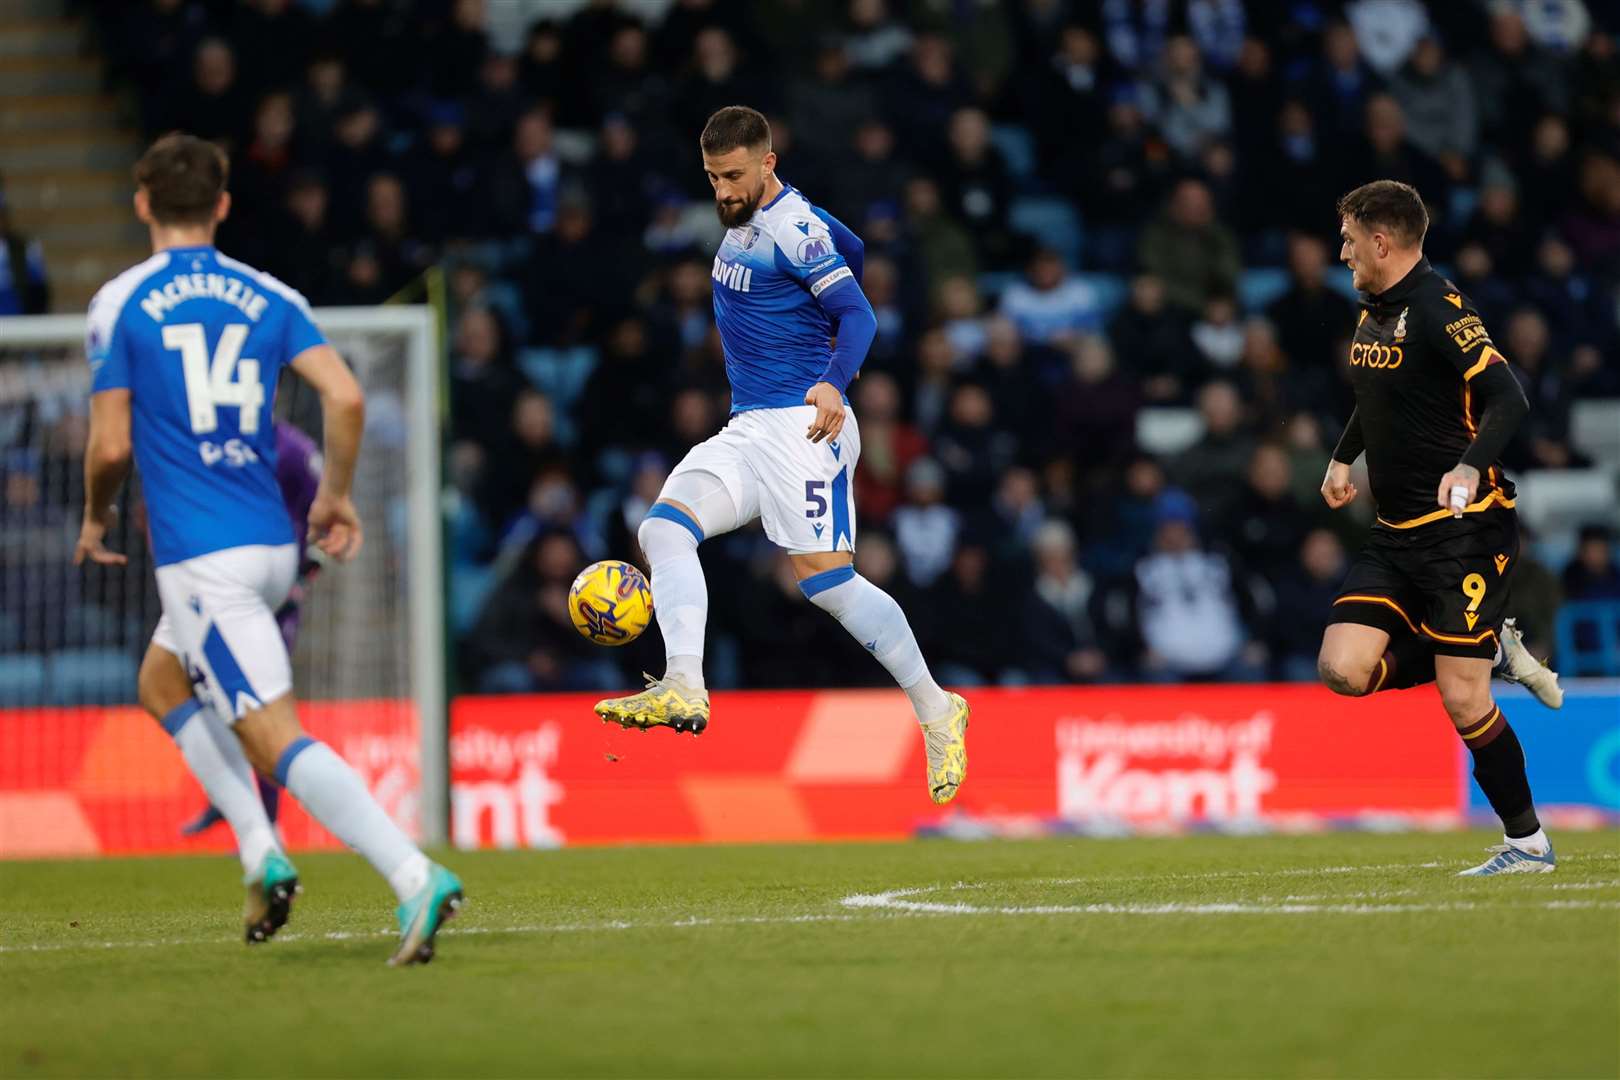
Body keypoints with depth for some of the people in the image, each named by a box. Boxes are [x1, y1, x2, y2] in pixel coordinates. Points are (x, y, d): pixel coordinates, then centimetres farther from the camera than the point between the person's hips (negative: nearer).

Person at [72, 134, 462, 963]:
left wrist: (95, 521, 15)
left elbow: (111, 444, -5)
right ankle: (260, 853, 13)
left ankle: (415, 877, -28)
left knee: (275, 739, -11)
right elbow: (345, 397, -4)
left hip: (201, 559, -6)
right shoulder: (267, 297, 8)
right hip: (274, 545, 6)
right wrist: (336, 496, 12)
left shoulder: (120, 303, -3)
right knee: (162, 684, 28)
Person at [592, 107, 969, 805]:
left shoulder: (793, 229, -12)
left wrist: (833, 382, -35)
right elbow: (851, 247, 29)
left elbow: (857, 313, -18)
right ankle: (684, 689, -26)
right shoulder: (749, 214, 14)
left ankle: (935, 710, -2)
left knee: (824, 579, -14)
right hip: (746, 430, 9)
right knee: (664, 527, -11)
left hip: (802, 426, -9)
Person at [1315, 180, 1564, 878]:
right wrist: (1343, 457, 25)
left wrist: (1470, 465, -40)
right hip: (1397, 534, 8)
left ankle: (1528, 843, 7)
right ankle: (1492, 650, 12)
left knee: (1462, 697, -9)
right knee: (1343, 670, -8)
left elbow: (1507, 398, -26)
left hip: (1466, 530, -8)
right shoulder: (1373, 313, 12)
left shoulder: (1438, 308, -15)